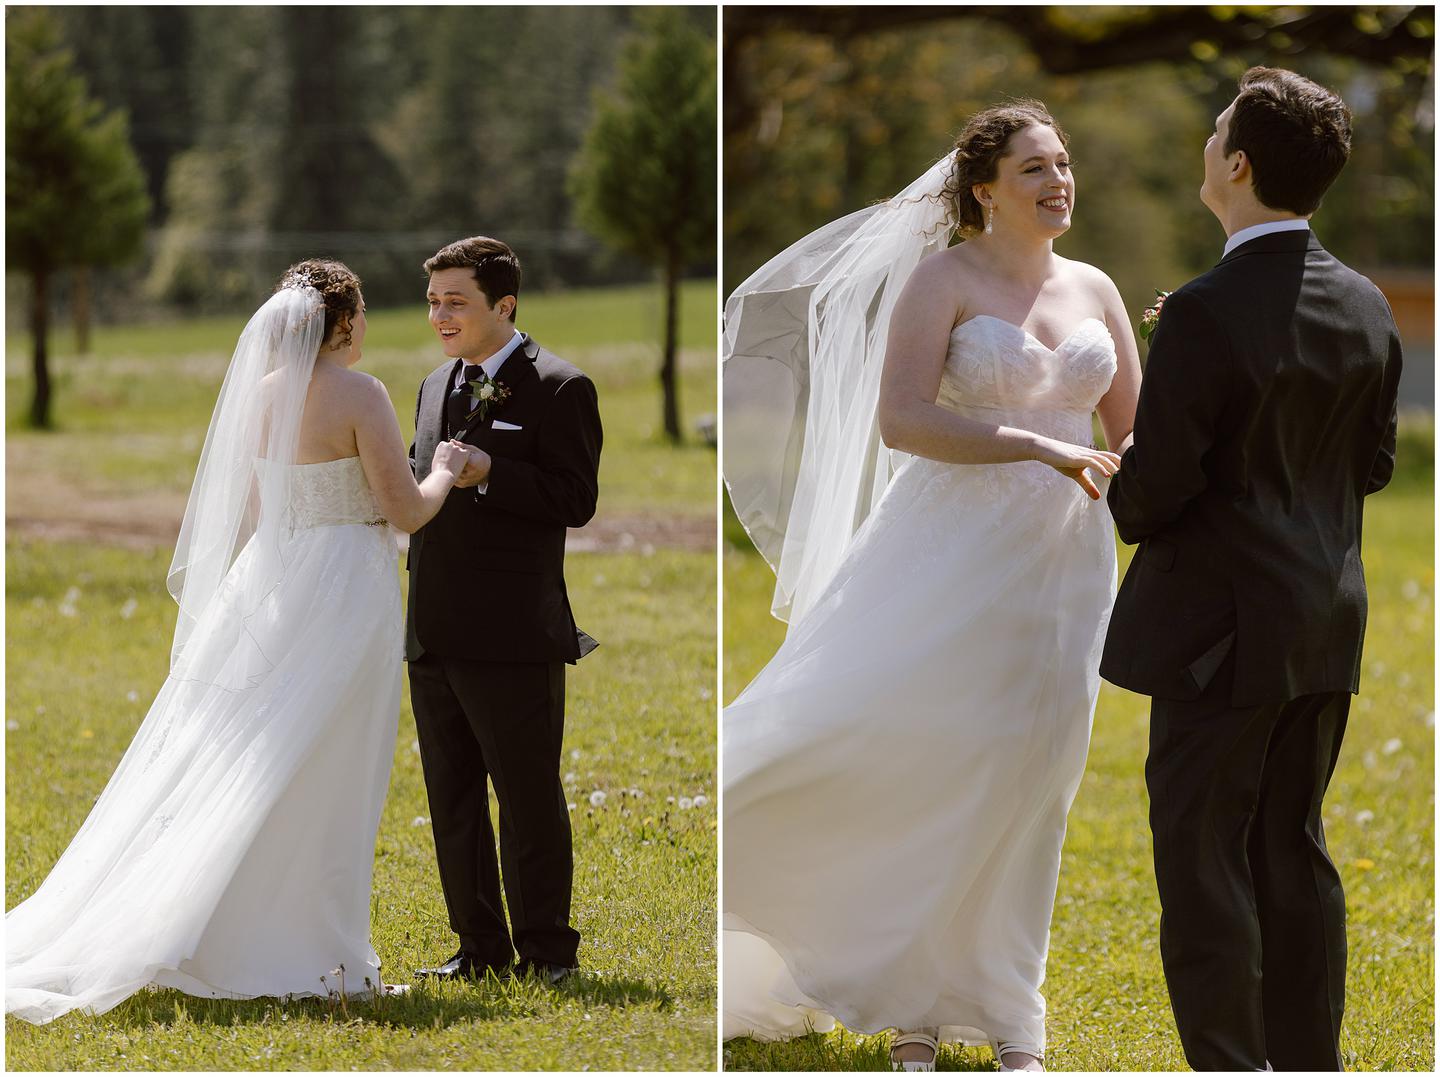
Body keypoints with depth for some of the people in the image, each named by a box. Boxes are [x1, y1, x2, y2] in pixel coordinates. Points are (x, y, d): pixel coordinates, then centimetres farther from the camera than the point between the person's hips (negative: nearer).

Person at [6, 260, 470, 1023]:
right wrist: (444, 472, 8)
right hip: (343, 593, -7)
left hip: (268, 584, 7)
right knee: (326, 781, -1)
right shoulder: (359, 396, -14)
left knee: (241, 766, 11)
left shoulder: (260, 393, 6)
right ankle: (314, 957, 1)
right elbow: (405, 510, -12)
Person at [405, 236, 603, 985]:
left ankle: (546, 950, 7)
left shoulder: (557, 388, -6)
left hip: (512, 637, -8)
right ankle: (479, 947, 19)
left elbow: (576, 500, -13)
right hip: (435, 635, 8)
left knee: (529, 798, -1)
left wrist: (489, 475, -22)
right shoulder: (437, 386, 17)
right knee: (451, 799, 11)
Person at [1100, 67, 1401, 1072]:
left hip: (1221, 629, -7)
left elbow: (1154, 488, -18)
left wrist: (1126, 505, 3)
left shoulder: (1206, 314, -20)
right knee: (1293, 848, 15)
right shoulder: (1366, 308, 2)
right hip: (1327, 623, 7)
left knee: (1202, 858, 0)